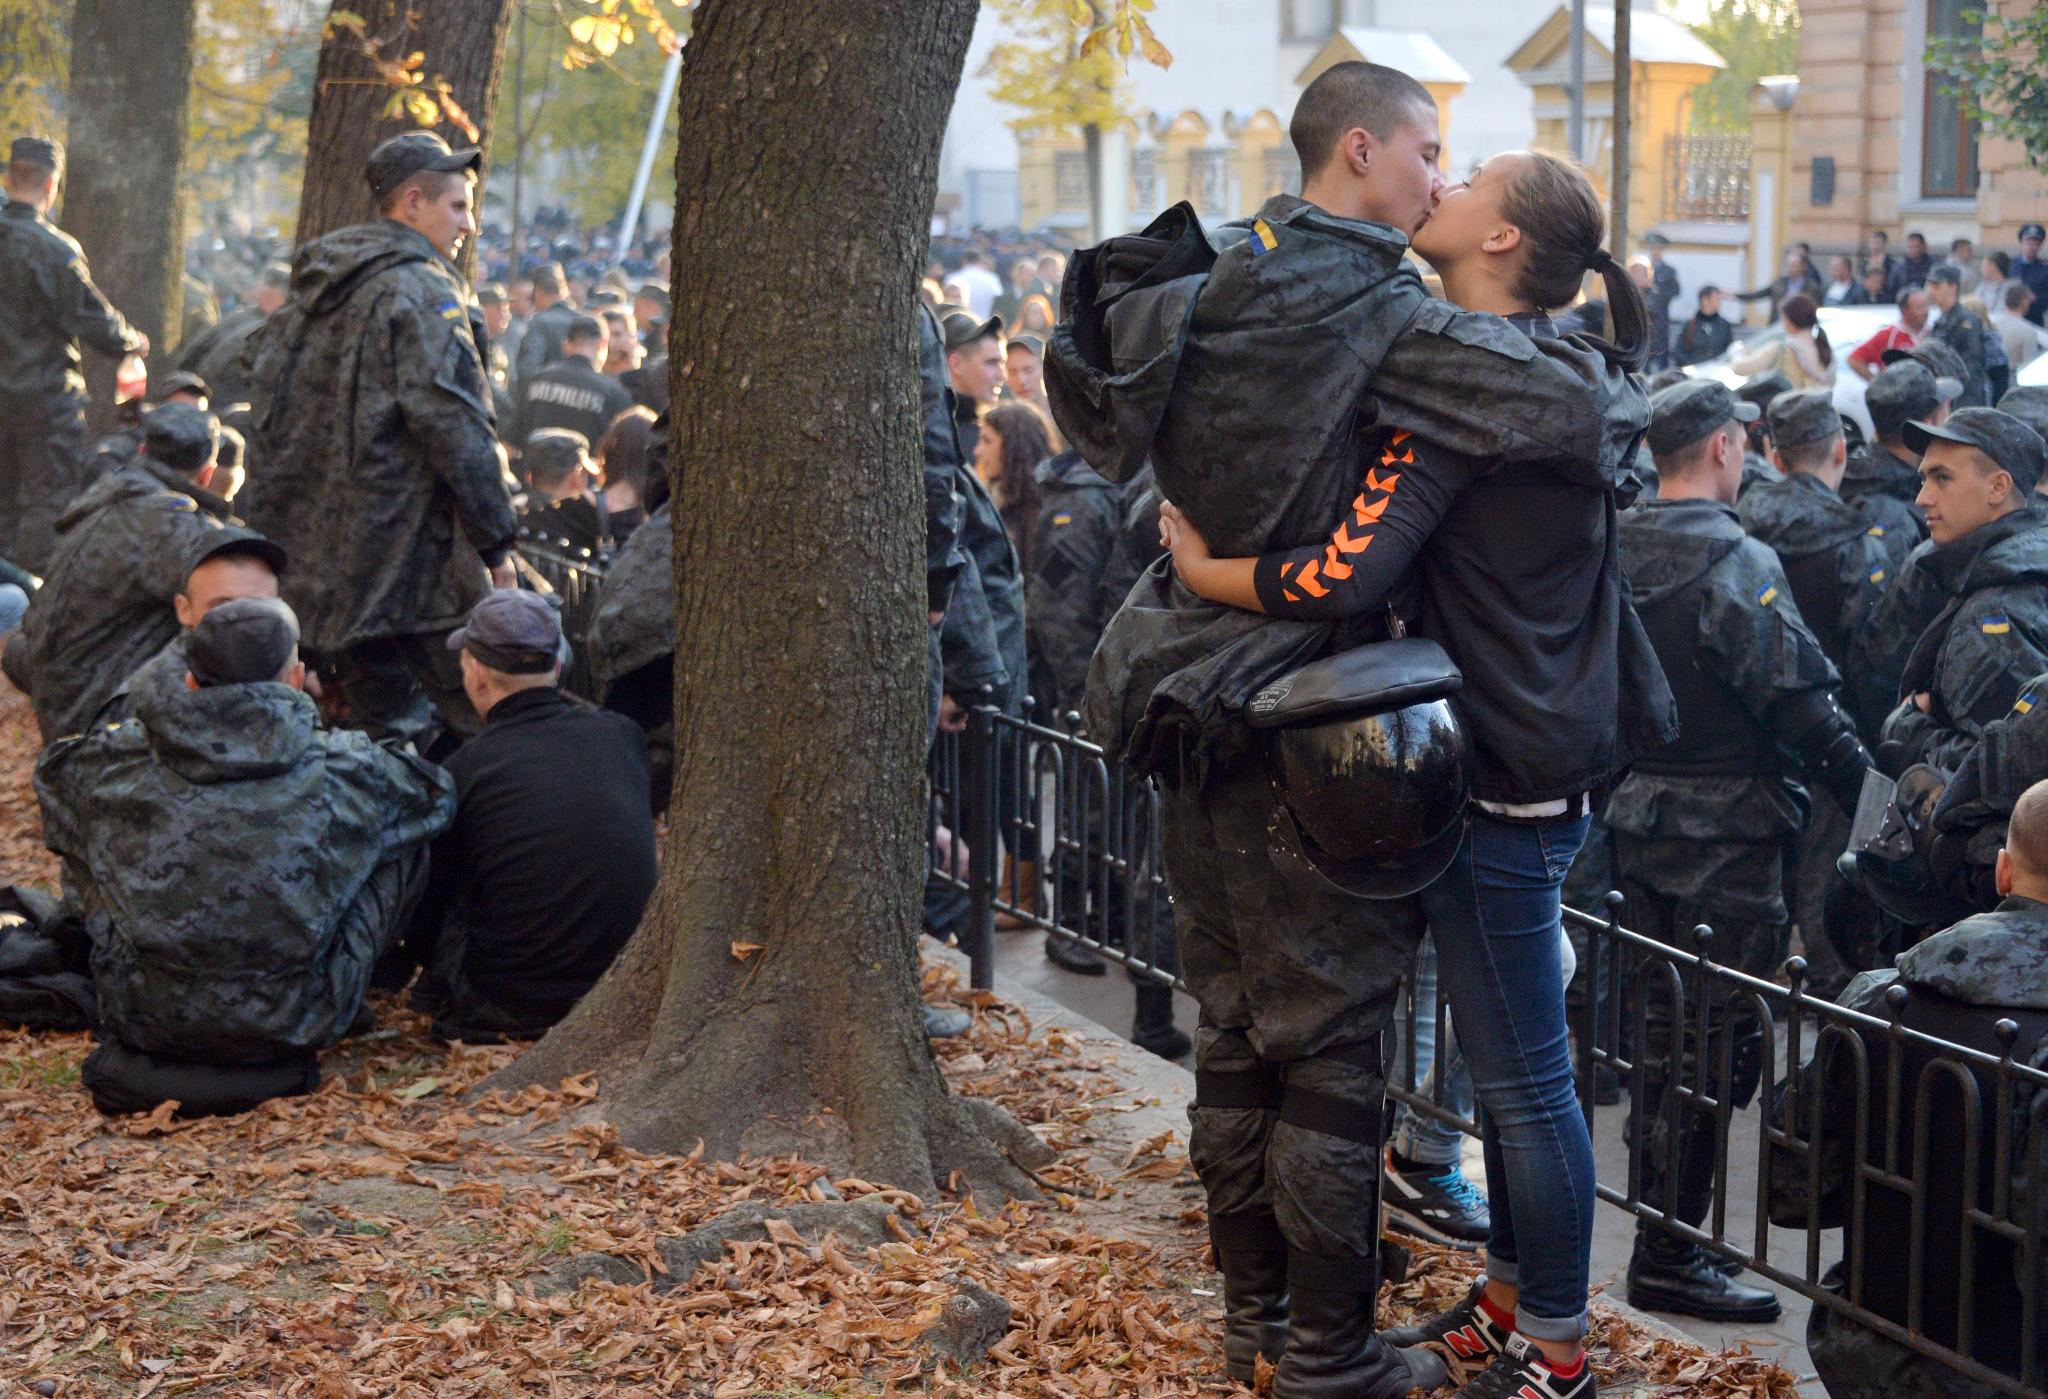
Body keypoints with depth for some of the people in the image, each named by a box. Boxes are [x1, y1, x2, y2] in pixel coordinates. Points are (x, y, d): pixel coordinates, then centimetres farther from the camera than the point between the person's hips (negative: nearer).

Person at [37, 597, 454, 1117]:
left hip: (142, 1019, 2)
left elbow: (52, 767, 21)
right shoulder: (344, 772, -8)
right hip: (293, 1027, -1)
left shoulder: (111, 765, -5)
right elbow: (434, 796, 14)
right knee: (407, 841, 13)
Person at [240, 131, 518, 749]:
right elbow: (454, 424, -15)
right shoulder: (421, 290, -9)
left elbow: (271, 421, 18)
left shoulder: (312, 290, 17)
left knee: (376, 717, 12)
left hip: (321, 558, 9)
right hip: (410, 554, -9)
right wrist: (496, 538, -10)